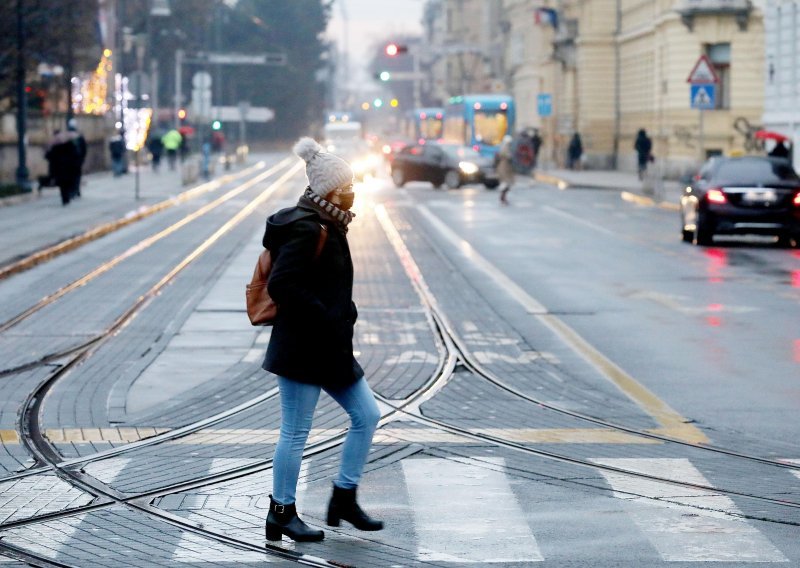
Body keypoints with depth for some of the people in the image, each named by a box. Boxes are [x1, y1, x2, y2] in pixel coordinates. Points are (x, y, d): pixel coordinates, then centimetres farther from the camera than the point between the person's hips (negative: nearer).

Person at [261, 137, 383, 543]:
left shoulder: (326, 226, 13)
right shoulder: (305, 229, -18)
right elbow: (282, 285, -24)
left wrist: (343, 313, 8)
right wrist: (325, 318, -20)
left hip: (329, 348, 10)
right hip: (302, 349, -10)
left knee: (366, 415, 11)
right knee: (295, 432, 0)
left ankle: (344, 499, 19)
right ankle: (281, 514, 10)